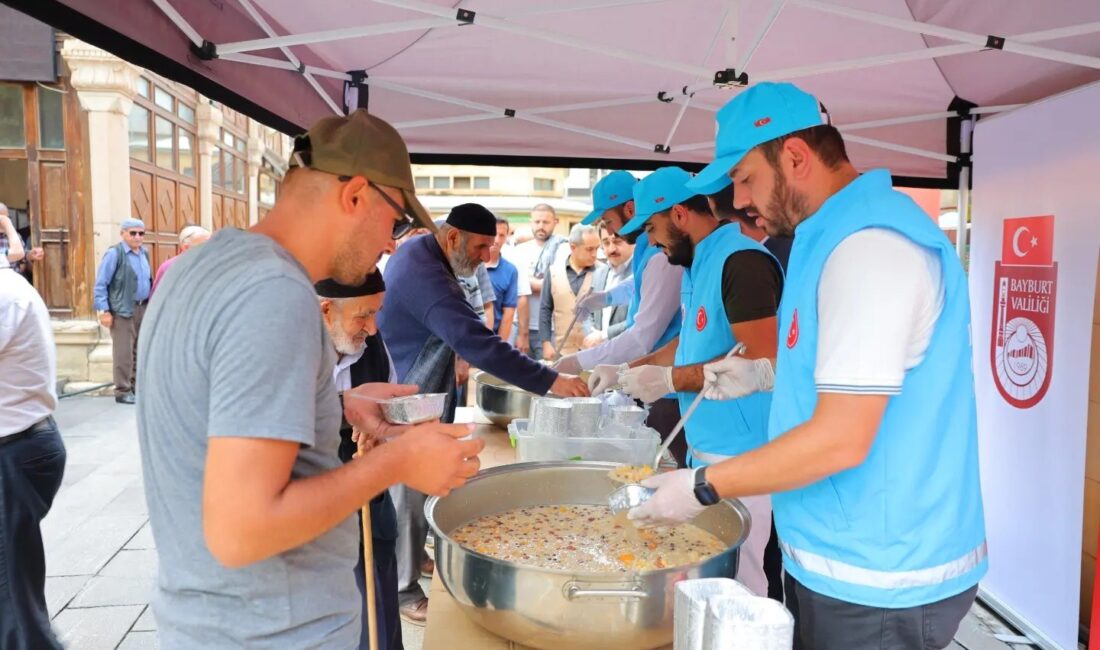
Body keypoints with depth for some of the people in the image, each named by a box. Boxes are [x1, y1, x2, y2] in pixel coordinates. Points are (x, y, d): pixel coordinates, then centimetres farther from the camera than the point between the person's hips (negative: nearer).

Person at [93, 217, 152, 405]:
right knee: (124, 352, -3)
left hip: (143, 308, 7)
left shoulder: (144, 253, 13)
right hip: (123, 310, -7)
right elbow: (100, 284, -9)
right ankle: (122, 391, 5)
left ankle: (136, 385, 22)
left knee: (140, 350, 12)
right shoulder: (114, 254, -8)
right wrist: (104, 311, -13)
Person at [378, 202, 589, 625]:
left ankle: (406, 561, 40)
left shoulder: (418, 252, 3)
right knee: (409, 494, 2)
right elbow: (478, 343, -38)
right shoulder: (425, 276, -31)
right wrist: (549, 381, -37)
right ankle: (403, 590, 17)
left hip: (410, 395, 10)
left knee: (414, 489, 22)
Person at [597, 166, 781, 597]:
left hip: (741, 457, -9)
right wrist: (630, 370, 18)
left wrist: (671, 380, -18)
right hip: (707, 449, 9)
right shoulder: (697, 265, 14)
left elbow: (762, 360, -23)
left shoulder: (741, 260, -16)